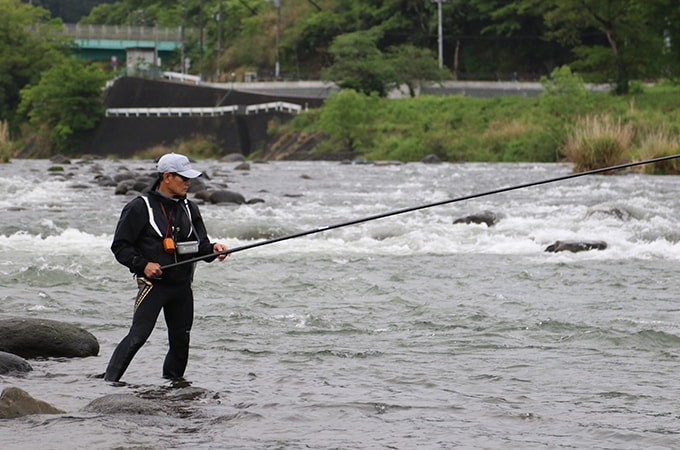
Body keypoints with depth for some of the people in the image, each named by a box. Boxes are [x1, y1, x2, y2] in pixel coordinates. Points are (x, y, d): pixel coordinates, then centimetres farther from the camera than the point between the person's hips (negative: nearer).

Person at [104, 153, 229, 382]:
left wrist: (213, 249, -10)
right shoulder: (140, 208, -4)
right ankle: (109, 382, -13)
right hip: (153, 283, -6)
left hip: (182, 284, 6)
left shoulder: (189, 209, 14)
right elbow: (120, 246, -3)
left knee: (181, 338, 7)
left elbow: (200, 245, 12)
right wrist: (142, 264, -16)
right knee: (138, 335, -16)